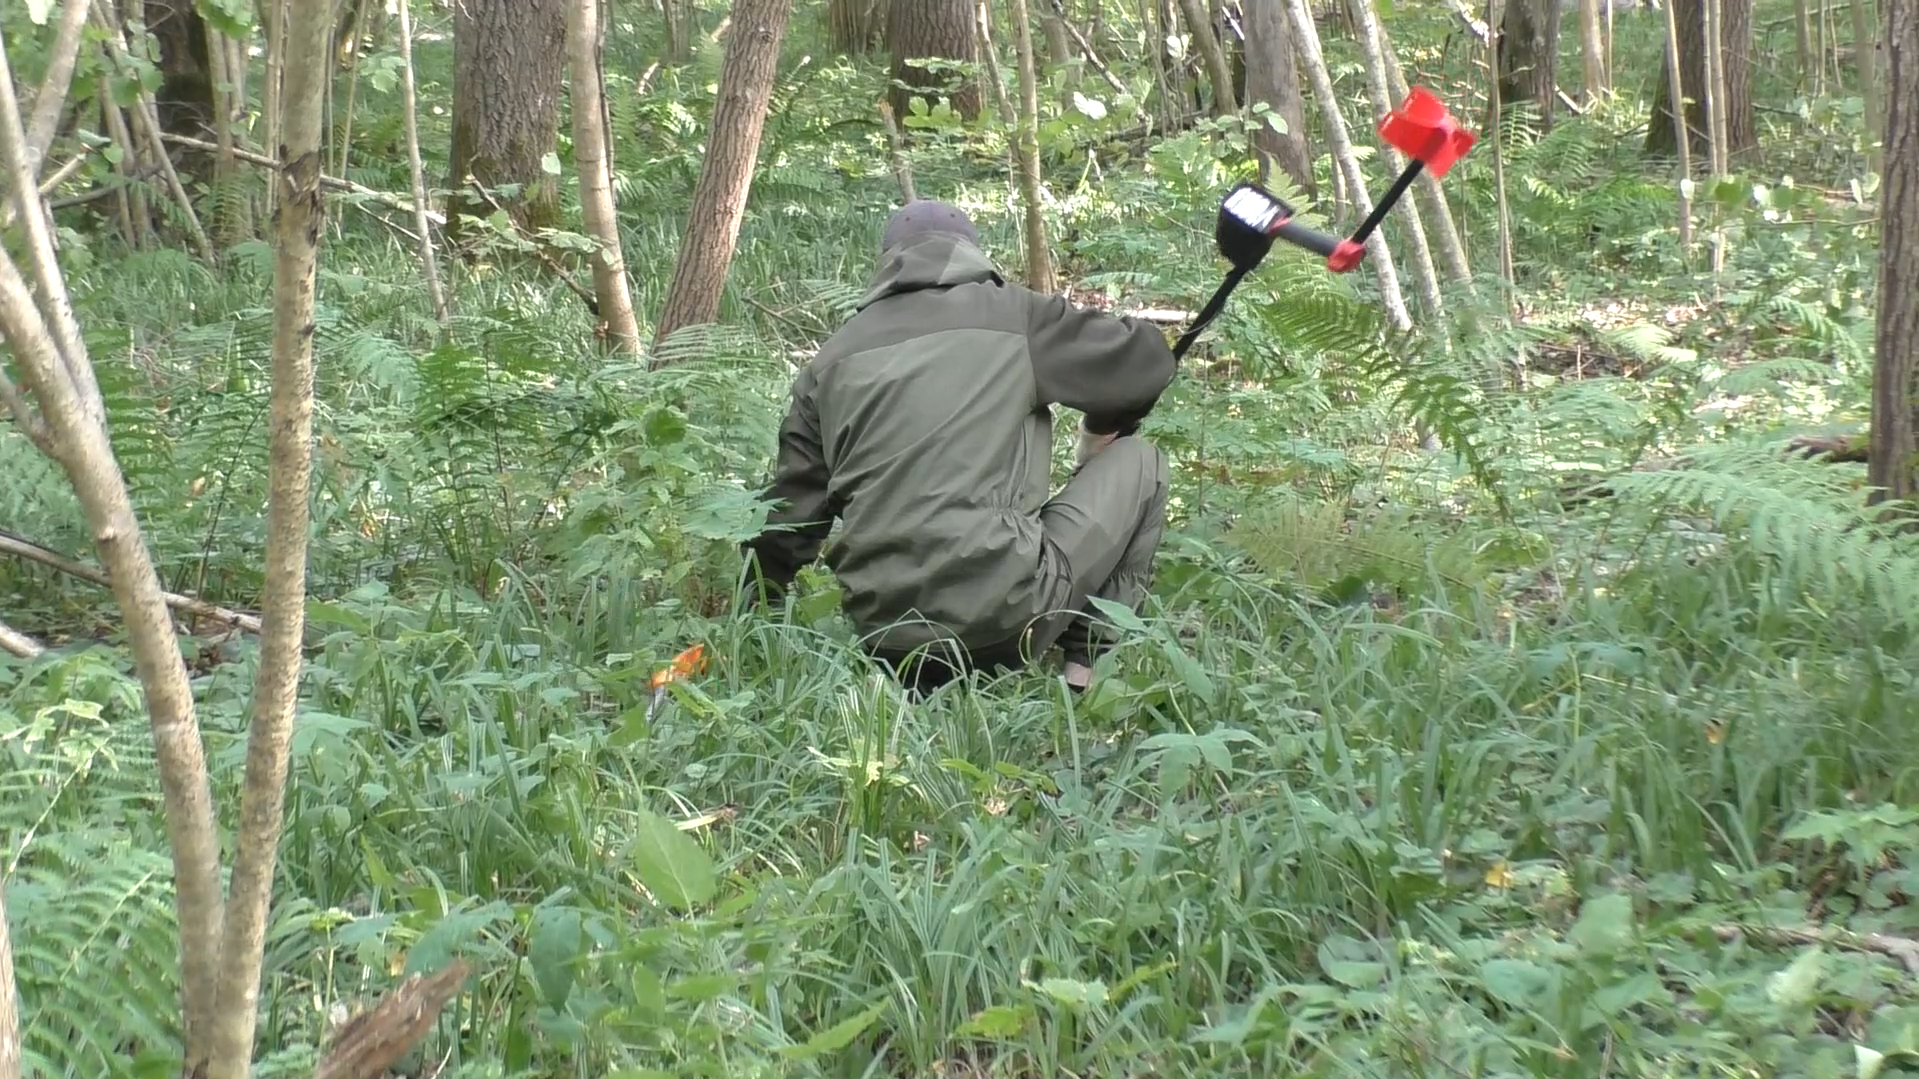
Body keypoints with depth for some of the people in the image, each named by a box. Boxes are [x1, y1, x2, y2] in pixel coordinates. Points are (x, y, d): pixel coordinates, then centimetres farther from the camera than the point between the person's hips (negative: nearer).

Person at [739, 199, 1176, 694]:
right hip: (1002, 616, -5)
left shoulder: (835, 356, 14)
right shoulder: (1013, 314, 5)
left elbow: (791, 508, 14)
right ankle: (1086, 667, 8)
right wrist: (1099, 432, 31)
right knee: (1138, 461, 16)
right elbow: (1147, 359, 12)